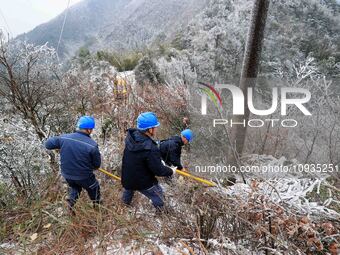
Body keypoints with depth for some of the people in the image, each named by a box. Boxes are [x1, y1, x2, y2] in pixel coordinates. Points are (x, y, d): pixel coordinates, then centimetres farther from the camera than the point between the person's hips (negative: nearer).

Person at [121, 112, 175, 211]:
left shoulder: (131, 136, -17)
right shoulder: (151, 149, -39)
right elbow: (158, 170, -28)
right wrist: (171, 171, -7)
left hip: (126, 177, 6)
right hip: (143, 182, -6)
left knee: (129, 187, 39)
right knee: (157, 192, 24)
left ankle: (126, 200, 68)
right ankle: (160, 208, 49)